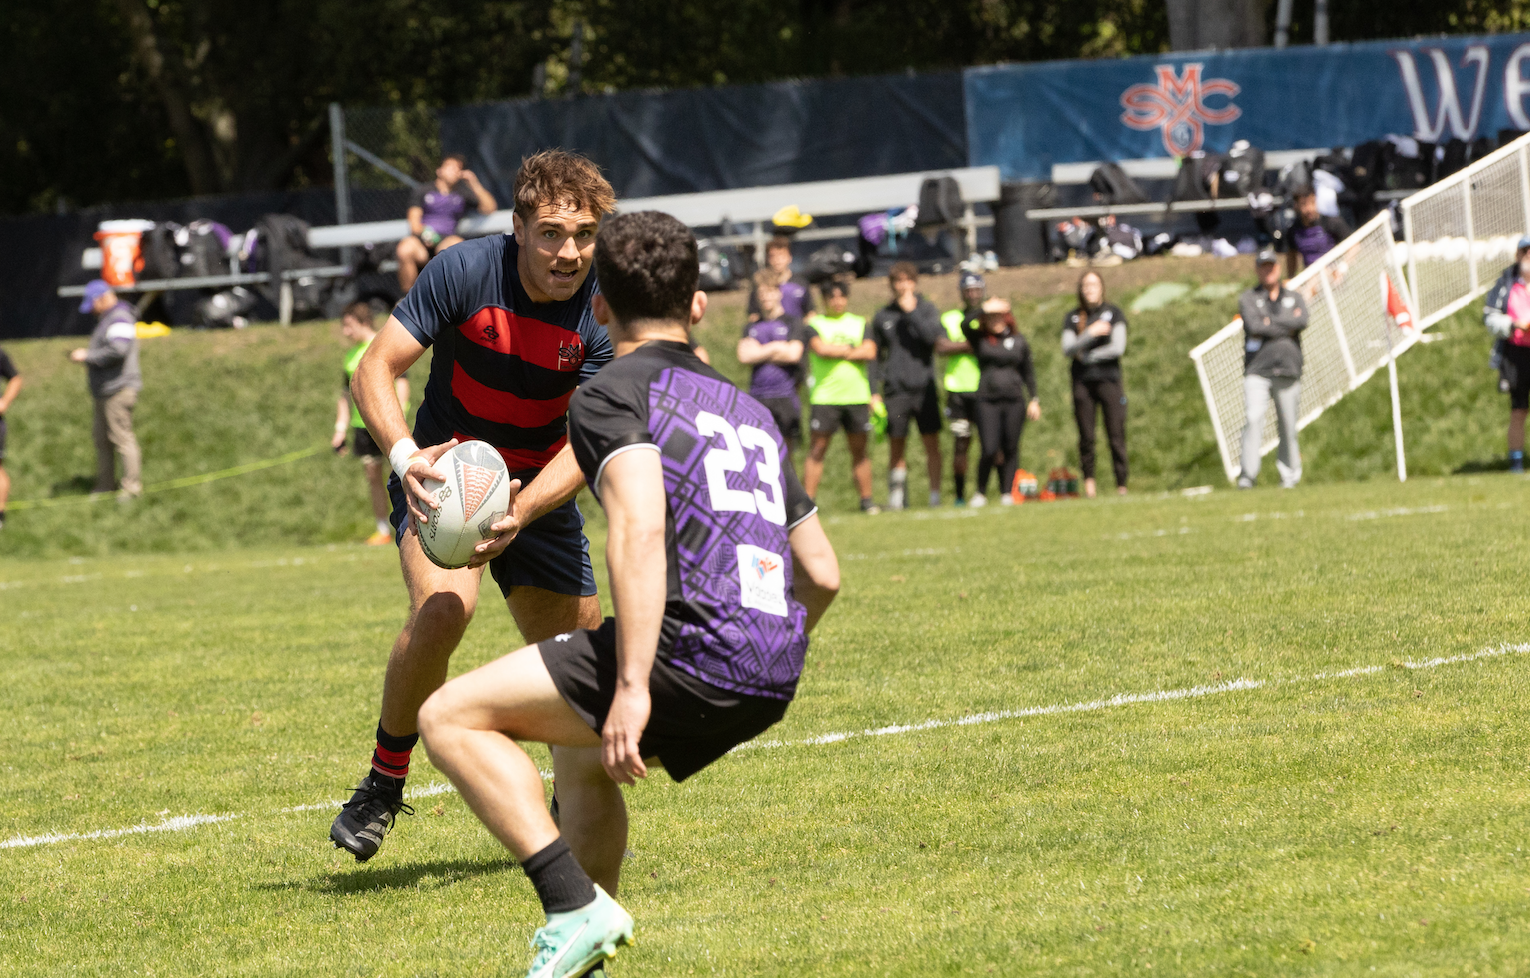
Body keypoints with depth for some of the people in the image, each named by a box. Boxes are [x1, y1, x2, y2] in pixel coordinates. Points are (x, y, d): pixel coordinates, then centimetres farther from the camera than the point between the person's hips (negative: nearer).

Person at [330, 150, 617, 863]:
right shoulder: (465, 271, -23)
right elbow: (374, 370, -20)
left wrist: (522, 511, -40)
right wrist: (405, 455, -39)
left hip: (540, 489, 3)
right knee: (443, 606, -31)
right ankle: (382, 786, -14)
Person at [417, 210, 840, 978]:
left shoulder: (611, 394, 1)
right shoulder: (749, 411, 25)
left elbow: (640, 527, -17)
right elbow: (821, 574, 25)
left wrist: (632, 685, -23)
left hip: (689, 651, -8)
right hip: (770, 685, 8)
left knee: (451, 718, -1)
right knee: (580, 751, 33)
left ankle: (575, 908, -13)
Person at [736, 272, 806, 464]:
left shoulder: (792, 323, 6)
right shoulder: (751, 327, 15)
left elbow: (793, 354, -7)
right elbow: (744, 356, 0)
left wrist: (759, 353, 0)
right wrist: (775, 348, -3)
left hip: (784, 396, -2)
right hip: (757, 396, 2)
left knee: (785, 453, -1)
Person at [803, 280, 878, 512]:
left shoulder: (859, 324, 14)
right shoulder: (814, 325, 5)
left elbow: (870, 352, -1)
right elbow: (820, 348, -13)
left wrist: (835, 351, -5)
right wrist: (852, 350, -2)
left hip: (857, 395, 3)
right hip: (824, 396, -3)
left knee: (859, 449, 7)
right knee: (817, 449, -6)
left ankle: (866, 500, 12)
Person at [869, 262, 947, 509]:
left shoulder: (928, 309, 5)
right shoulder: (882, 316, 10)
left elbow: (932, 336, -13)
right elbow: (875, 357, 13)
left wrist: (911, 311, -9)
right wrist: (874, 392, 7)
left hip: (924, 386, -1)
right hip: (895, 390, 1)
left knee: (932, 443, -3)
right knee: (896, 446, 2)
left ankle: (935, 495, 2)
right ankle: (896, 496, 6)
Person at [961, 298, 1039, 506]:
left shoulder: (1018, 341, 10)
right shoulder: (979, 339, 5)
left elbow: (1028, 372, 15)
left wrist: (1033, 400, 9)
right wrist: (981, 308, -11)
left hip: (1014, 402, 2)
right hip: (987, 401, -2)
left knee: (1010, 449, 1)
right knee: (989, 450, -9)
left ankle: (1007, 493, 10)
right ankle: (980, 493, 9)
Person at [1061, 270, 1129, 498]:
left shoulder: (1113, 314, 5)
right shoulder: (1073, 318, 10)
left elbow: (1118, 348, -5)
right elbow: (1067, 349, -2)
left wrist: (1086, 356, -3)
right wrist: (1091, 333, -13)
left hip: (1109, 379, -2)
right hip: (1082, 383, 2)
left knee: (1116, 435, -8)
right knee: (1086, 437, 0)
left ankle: (1121, 485, -5)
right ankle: (1089, 479, 17)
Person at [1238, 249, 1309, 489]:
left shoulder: (1295, 298, 15)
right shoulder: (1248, 299, 10)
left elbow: (1302, 322, -7)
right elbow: (1253, 326, -10)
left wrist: (1270, 323, -8)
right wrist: (1287, 327, -5)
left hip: (1288, 370, 2)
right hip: (1257, 371, -2)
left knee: (1288, 424, 1)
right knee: (1253, 419, -16)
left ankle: (1289, 476, 8)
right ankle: (1248, 475, -20)